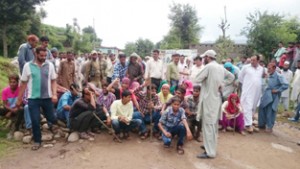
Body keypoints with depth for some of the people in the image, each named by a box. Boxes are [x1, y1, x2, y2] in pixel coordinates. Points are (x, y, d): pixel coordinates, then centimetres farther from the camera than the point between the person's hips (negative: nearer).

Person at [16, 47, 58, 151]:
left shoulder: (50, 65, 0)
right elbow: (24, 83, 2)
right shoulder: (28, 66, -3)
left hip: (47, 97, 1)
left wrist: (54, 94, -10)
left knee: (51, 118, 11)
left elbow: (53, 81, 3)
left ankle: (51, 123, 48)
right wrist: (19, 99, 5)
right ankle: (37, 141, 22)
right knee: (35, 121, 3)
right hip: (33, 98, -1)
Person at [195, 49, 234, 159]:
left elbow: (197, 79, -14)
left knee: (208, 125, -4)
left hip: (209, 99, -8)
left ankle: (210, 152, 0)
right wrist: (222, 85, 12)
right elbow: (232, 77, 21)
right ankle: (211, 146, 30)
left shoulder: (208, 66, -14)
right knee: (214, 123, 17)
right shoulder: (221, 68, 10)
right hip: (217, 98, 8)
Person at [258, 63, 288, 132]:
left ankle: (269, 127, 17)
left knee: (270, 112, 2)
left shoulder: (278, 76, -15)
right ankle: (262, 124, 24)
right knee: (262, 109, 9)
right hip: (266, 95, 7)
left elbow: (286, 85, -24)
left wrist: (277, 90, -18)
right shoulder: (269, 76, 7)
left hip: (273, 96, -7)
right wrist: (265, 91, 9)